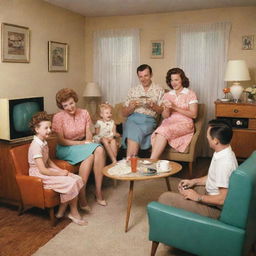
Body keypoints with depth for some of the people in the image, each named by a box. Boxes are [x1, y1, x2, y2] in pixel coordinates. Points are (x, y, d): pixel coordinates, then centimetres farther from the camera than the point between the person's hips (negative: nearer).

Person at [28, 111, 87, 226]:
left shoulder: (44, 142, 8)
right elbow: (42, 170, -25)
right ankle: (73, 213, 3)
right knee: (70, 183, -21)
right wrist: (60, 173, -15)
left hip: (46, 171, 9)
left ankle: (61, 212, 1)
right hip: (39, 176, -9)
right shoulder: (36, 146, -22)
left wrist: (61, 170, 0)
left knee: (77, 179, -7)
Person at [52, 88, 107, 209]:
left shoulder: (84, 113, 3)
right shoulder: (58, 117, -11)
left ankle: (98, 192, -25)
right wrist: (80, 143, -17)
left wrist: (88, 142, -17)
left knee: (99, 149, -29)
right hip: (65, 148, -4)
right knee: (90, 155, -33)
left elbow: (88, 133, 5)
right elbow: (61, 141, -11)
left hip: (83, 145, 4)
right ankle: (82, 198, -28)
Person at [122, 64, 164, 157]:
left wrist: (153, 105, -10)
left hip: (148, 121, -1)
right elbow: (124, 113, 16)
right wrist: (132, 106, -4)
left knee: (134, 135, -32)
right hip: (132, 119, 2)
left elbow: (162, 111, 8)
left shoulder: (159, 90, 14)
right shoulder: (132, 90, 19)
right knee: (134, 133, -33)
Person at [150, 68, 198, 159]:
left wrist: (175, 108, -10)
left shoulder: (190, 94, 6)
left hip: (184, 124, -3)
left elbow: (194, 115, -3)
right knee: (155, 135, -33)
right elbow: (165, 116, 11)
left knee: (164, 130, -34)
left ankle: (151, 161, -34)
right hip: (169, 123, 3)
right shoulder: (167, 95, 17)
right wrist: (167, 108, -12)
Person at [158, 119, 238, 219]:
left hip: (214, 207, -10)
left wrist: (198, 197, -17)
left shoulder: (224, 163, -31)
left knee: (165, 198, -16)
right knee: (174, 183, 19)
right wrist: (194, 181, 7)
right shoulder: (223, 152, 0)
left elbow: (223, 199, -28)